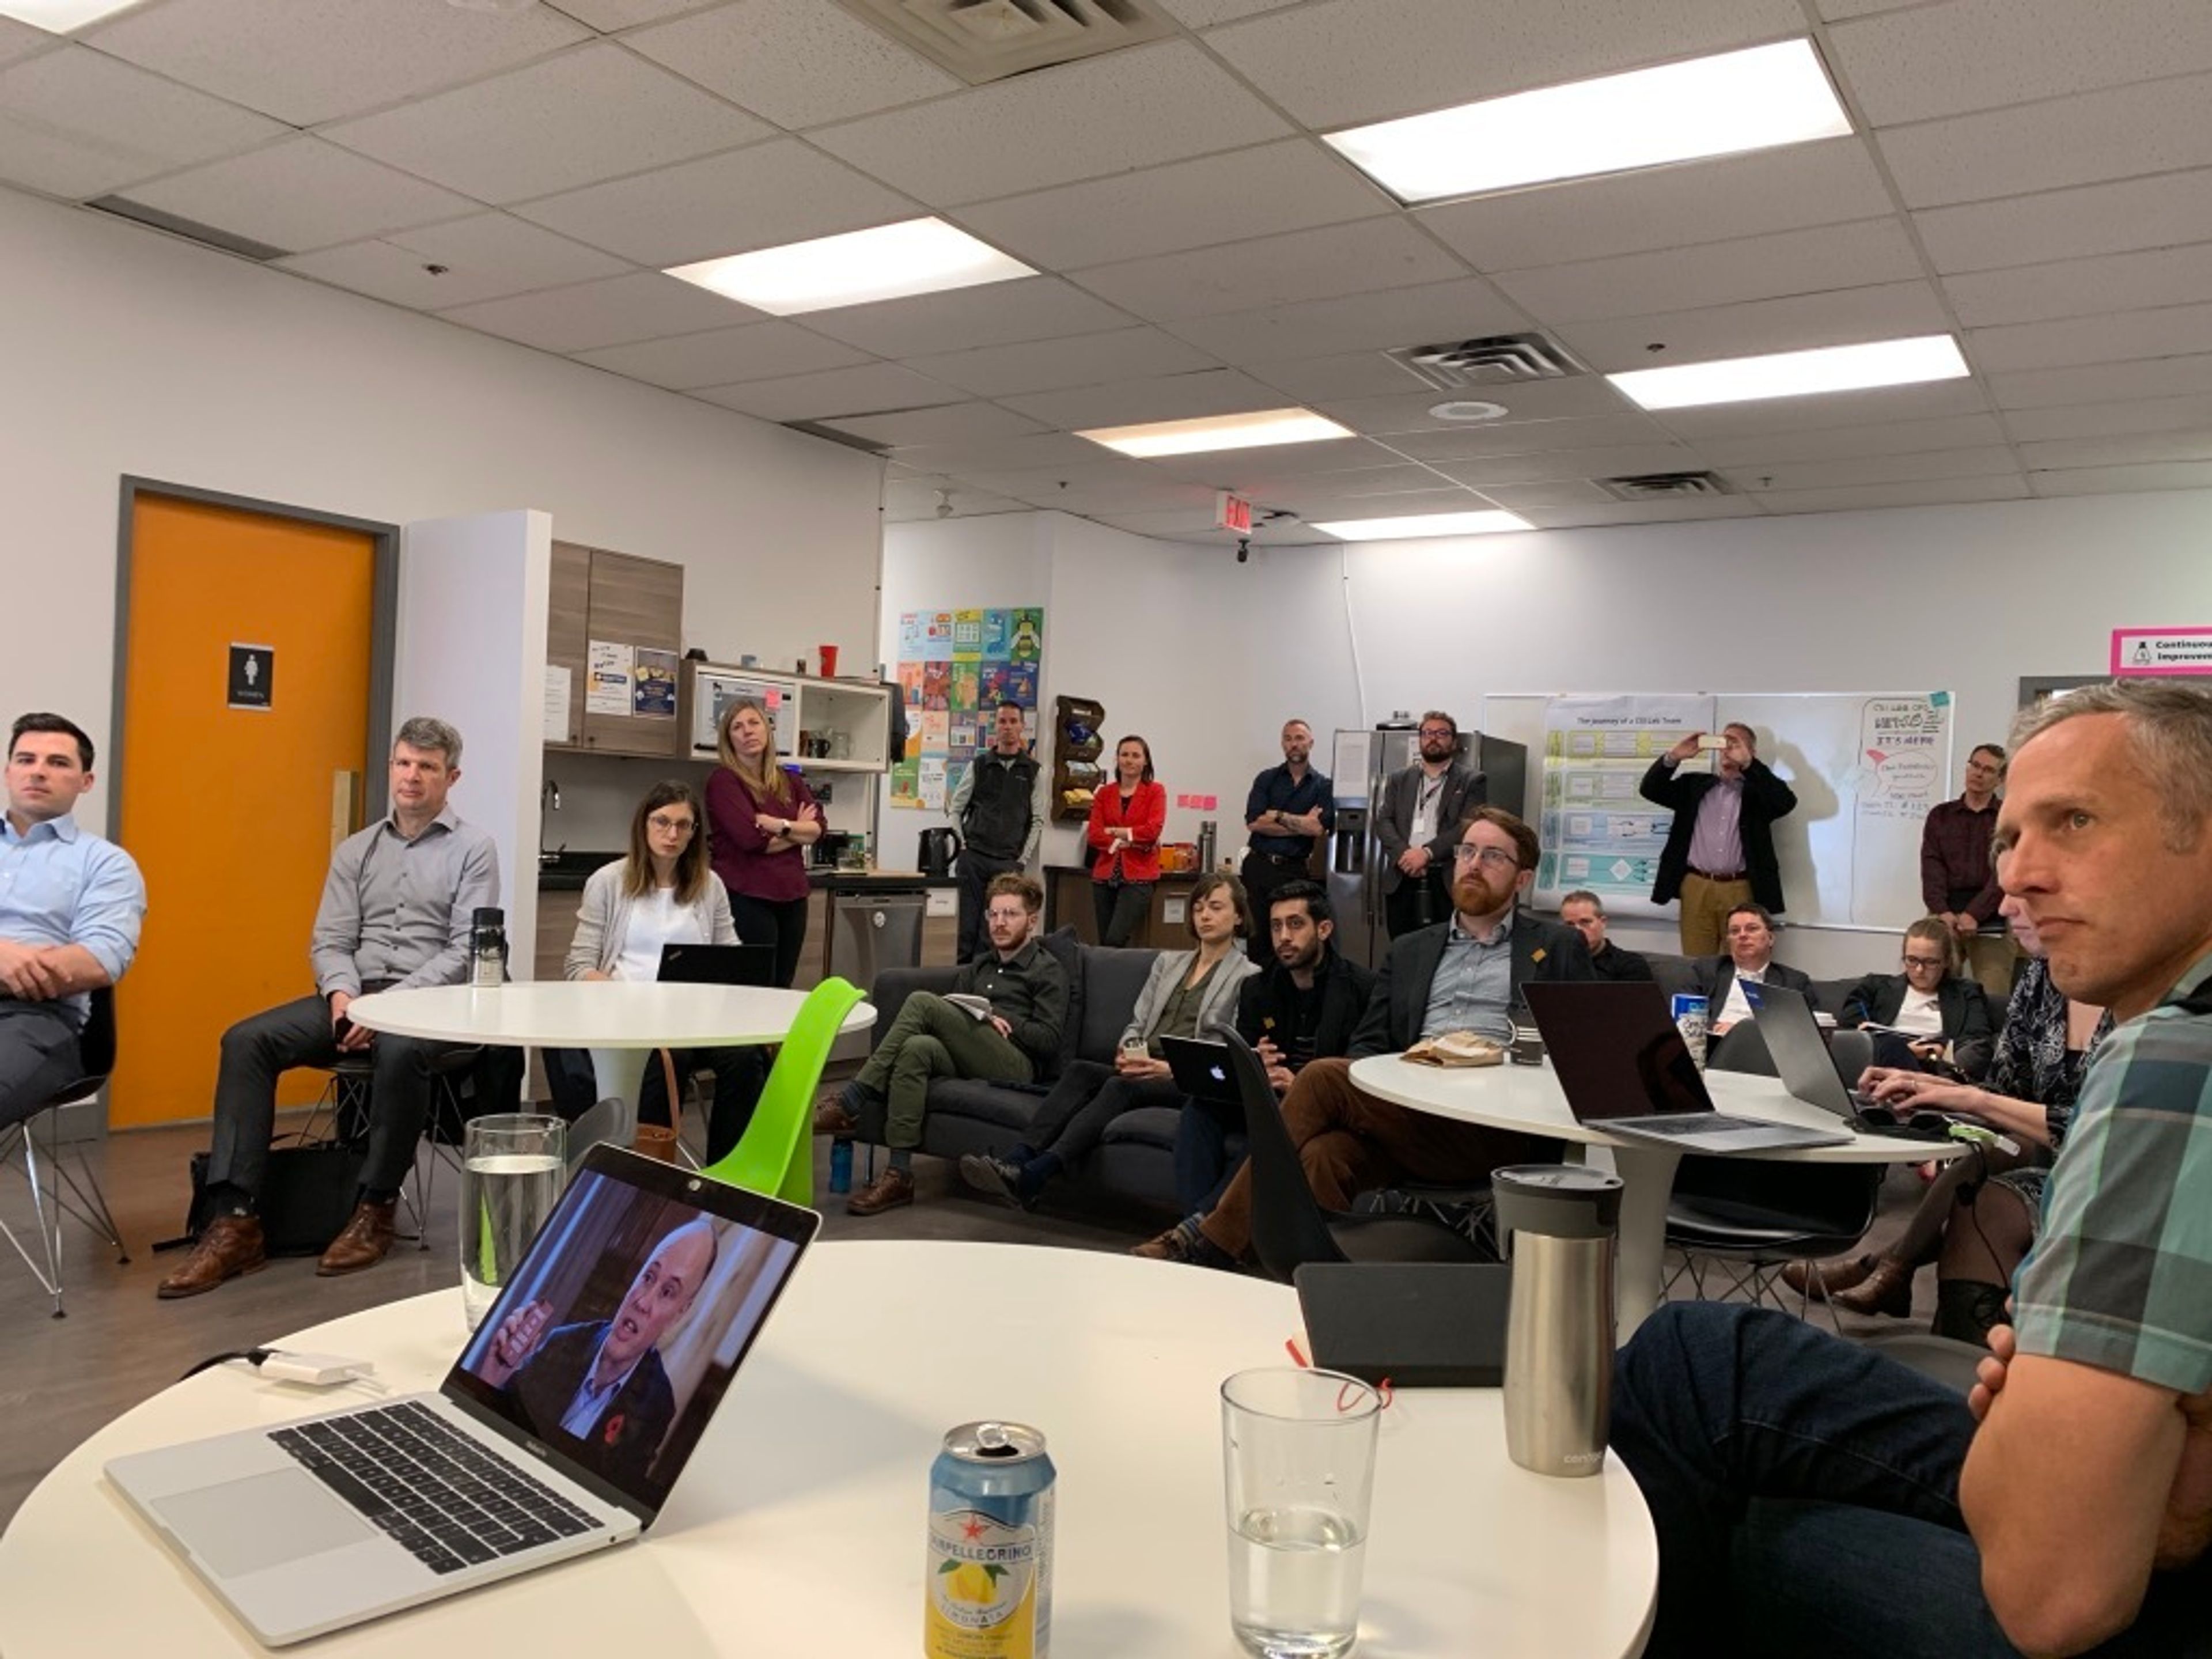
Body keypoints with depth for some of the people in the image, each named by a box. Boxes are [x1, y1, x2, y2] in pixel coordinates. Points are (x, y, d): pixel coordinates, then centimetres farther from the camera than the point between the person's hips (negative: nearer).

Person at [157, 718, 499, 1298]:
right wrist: (342, 993, -12)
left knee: (400, 1051, -38)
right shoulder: (355, 850, 17)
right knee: (246, 1041, -19)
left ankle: (374, 1209, -20)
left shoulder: (473, 849, 2)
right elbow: (329, 940, 10)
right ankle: (235, 1219, -23)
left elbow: (467, 950, -8)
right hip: (353, 994, 5)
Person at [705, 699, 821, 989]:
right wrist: (796, 829, -2)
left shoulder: (791, 782, 15)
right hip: (747, 897, -6)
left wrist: (777, 826, -10)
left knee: (783, 986, 7)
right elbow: (750, 837, -15)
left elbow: (817, 829, 3)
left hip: (791, 897, 6)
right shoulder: (723, 780, -3)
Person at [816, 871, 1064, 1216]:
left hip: (1016, 1066, -5)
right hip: (968, 1063, 5)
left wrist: (996, 1018, -6)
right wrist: (982, 1020, 0)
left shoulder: (1048, 970, 14)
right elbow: (952, 1019, 22)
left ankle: (849, 1106, -24)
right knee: (917, 1047, -32)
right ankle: (899, 1175, -37)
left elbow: (1050, 1040, 0)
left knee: (923, 1002, -22)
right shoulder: (975, 970, 34)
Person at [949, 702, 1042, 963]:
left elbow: (1038, 821, 6)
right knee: (968, 925, -1)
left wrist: (1023, 859, 0)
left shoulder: (1033, 772, 6)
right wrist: (962, 846, -1)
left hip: (1009, 862, 0)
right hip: (973, 857, 0)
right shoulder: (979, 766, 7)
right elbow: (956, 810, 10)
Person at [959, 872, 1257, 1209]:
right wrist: (1127, 1052, -2)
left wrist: (1171, 1067, -16)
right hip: (1142, 1070, 5)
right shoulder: (1168, 962, 26)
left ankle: (1031, 1178, -53)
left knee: (1120, 1087, -34)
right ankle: (1016, 1159, -44)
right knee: (1080, 1070, -26)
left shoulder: (1248, 977, 8)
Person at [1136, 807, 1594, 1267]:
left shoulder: (1557, 948, 19)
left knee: (1322, 1078, -24)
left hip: (1494, 1125, -4)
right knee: (1322, 1154, -33)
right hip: (1406, 1108, 4)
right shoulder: (1410, 951, 28)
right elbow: (1367, 1043, 21)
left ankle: (1215, 1241, -17)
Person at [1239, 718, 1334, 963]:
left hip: (1295, 870, -1)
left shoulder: (1322, 786, 8)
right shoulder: (1267, 779, 10)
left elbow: (1319, 829, -7)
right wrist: (1301, 824, -5)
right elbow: (1254, 823, -5)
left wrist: (1278, 816, -4)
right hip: (1259, 866, 1)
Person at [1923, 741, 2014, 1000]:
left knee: (1992, 999, -9)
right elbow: (1932, 867, 3)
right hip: (1945, 915, 2)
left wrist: (1974, 914, -17)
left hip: (1990, 921, -2)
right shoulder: (1940, 815, 15)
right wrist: (1942, 911, -14)